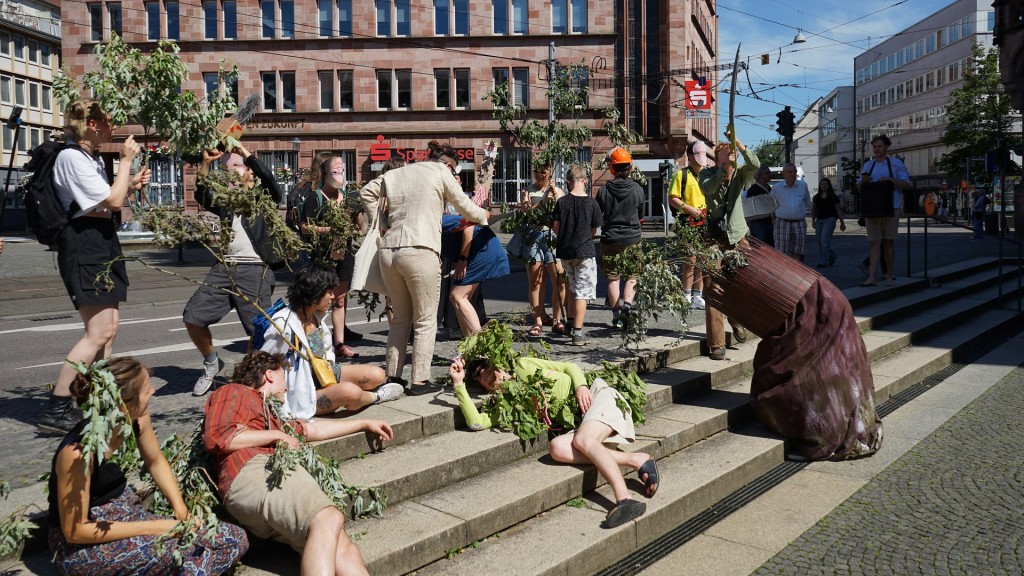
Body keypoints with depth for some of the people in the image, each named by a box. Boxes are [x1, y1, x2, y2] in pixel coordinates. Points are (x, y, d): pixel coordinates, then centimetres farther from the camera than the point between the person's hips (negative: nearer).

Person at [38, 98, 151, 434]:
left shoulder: (92, 158, 17)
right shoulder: (71, 157, -14)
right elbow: (113, 201, -20)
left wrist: (131, 185, 10)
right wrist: (126, 161, -11)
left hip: (102, 243, 11)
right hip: (84, 246, -11)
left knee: (109, 325, 12)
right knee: (99, 331, -15)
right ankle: (55, 410, -11)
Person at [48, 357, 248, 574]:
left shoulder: (138, 420, -11)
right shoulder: (77, 452, -30)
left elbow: (156, 462, 10)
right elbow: (75, 531, -23)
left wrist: (181, 510, -5)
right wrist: (157, 527, -25)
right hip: (81, 548, -7)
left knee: (234, 538, -4)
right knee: (191, 549, -32)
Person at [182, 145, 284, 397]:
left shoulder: (264, 196, 8)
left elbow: (272, 183, -13)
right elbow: (202, 196, 3)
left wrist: (247, 154, -7)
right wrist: (205, 163, -5)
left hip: (255, 270, -5)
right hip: (224, 268, 5)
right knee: (192, 317, 0)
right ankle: (211, 364, 22)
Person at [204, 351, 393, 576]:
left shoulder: (268, 414, 43)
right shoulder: (234, 392, 18)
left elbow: (314, 429, 52)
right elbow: (217, 437, -2)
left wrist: (365, 424, 57)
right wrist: (277, 436, 7)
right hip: (253, 471, -7)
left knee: (345, 552, -19)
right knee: (328, 519, -34)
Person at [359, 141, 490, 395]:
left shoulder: (394, 174, 20)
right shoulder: (441, 172, 4)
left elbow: (366, 191, 26)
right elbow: (465, 207, 9)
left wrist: (380, 222, 21)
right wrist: (483, 216, 28)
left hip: (388, 252, 6)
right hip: (419, 252, -6)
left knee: (401, 318, 17)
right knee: (426, 320, 3)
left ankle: (392, 376, 18)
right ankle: (419, 381, 1)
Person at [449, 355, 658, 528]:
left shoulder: (524, 365, 11)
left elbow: (570, 367, 13)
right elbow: (476, 422, -4)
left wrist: (581, 386, -8)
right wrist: (459, 383, 0)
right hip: (580, 424, 3)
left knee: (582, 440, -31)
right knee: (556, 447, -27)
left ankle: (624, 500, -41)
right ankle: (636, 460, -29)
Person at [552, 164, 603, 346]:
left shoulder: (562, 202, -4)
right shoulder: (592, 203, -8)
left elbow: (555, 226, 0)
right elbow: (594, 230, 0)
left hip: (565, 251, 3)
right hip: (585, 252, -3)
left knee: (573, 289, 21)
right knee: (582, 292, -1)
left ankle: (572, 324, 29)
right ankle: (578, 332, -4)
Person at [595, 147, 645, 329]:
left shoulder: (604, 190, -9)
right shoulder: (637, 189, -7)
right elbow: (640, 213, 7)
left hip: (609, 239, 0)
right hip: (632, 239, 0)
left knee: (612, 277, 8)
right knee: (633, 275, 12)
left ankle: (616, 315, 9)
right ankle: (626, 306, -8)